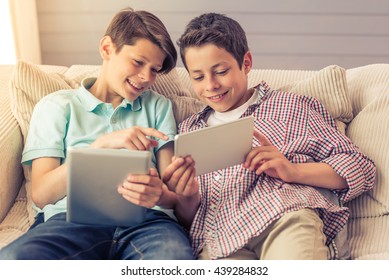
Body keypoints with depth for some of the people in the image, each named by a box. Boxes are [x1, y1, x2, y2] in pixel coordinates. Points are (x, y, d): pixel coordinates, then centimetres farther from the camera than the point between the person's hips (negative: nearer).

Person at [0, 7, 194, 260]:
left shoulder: (159, 106, 21)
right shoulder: (57, 106, 14)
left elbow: (173, 191, 13)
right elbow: (41, 194, 2)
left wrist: (159, 195, -14)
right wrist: (102, 144, -12)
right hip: (73, 217, 1)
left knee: (174, 255, -37)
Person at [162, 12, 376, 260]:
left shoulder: (291, 107, 16)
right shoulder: (187, 131, 26)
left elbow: (362, 168, 9)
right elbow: (187, 220, 25)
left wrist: (293, 171, -7)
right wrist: (186, 198, 1)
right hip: (216, 240, 2)